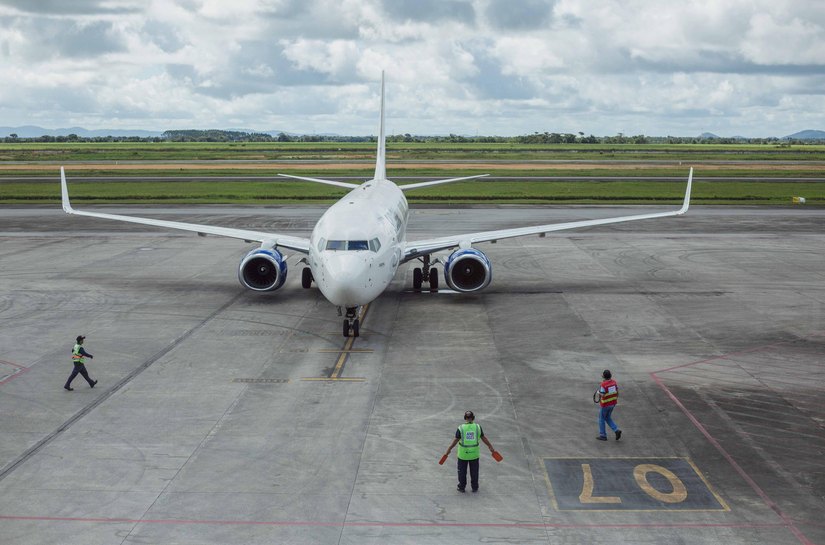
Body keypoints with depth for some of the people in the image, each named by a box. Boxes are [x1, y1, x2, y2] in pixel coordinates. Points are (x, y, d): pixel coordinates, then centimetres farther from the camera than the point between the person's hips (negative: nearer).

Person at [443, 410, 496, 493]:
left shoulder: (461, 428, -13)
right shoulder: (478, 427, -8)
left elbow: (456, 440, -11)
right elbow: (484, 438, -2)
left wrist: (449, 450, -1)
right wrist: (490, 446, 11)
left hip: (463, 454, -1)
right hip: (474, 454, 1)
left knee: (462, 471, 15)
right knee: (474, 471, 16)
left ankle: (461, 487, 23)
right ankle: (475, 488, 25)